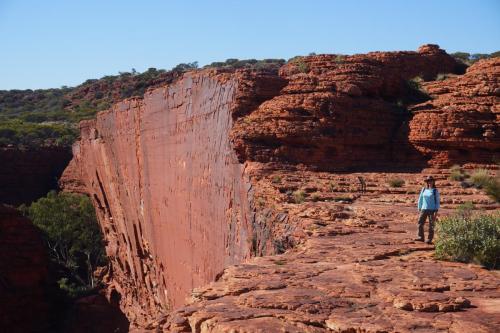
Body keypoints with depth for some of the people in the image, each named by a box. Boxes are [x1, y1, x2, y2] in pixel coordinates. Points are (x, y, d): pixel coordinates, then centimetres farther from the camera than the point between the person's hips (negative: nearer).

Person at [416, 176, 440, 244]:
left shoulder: (435, 190, -2)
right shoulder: (424, 189, 7)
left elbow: (437, 201, -3)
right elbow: (420, 199, 14)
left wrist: (436, 212, -10)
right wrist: (419, 209, 12)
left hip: (432, 210, -3)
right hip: (424, 209, 3)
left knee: (431, 225, -1)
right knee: (420, 223, -3)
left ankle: (430, 239, 6)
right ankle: (421, 237, 8)